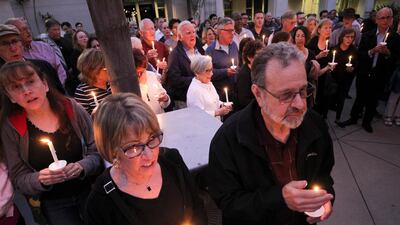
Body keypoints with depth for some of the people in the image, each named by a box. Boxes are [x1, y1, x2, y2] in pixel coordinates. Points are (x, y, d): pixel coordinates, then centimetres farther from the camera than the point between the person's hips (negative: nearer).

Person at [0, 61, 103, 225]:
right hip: (53, 203, 1)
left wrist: (81, 167, -22)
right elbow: (19, 179, -1)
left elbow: (98, 152, -4)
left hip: (91, 191, 0)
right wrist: (39, 179, -21)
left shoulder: (71, 109, -8)